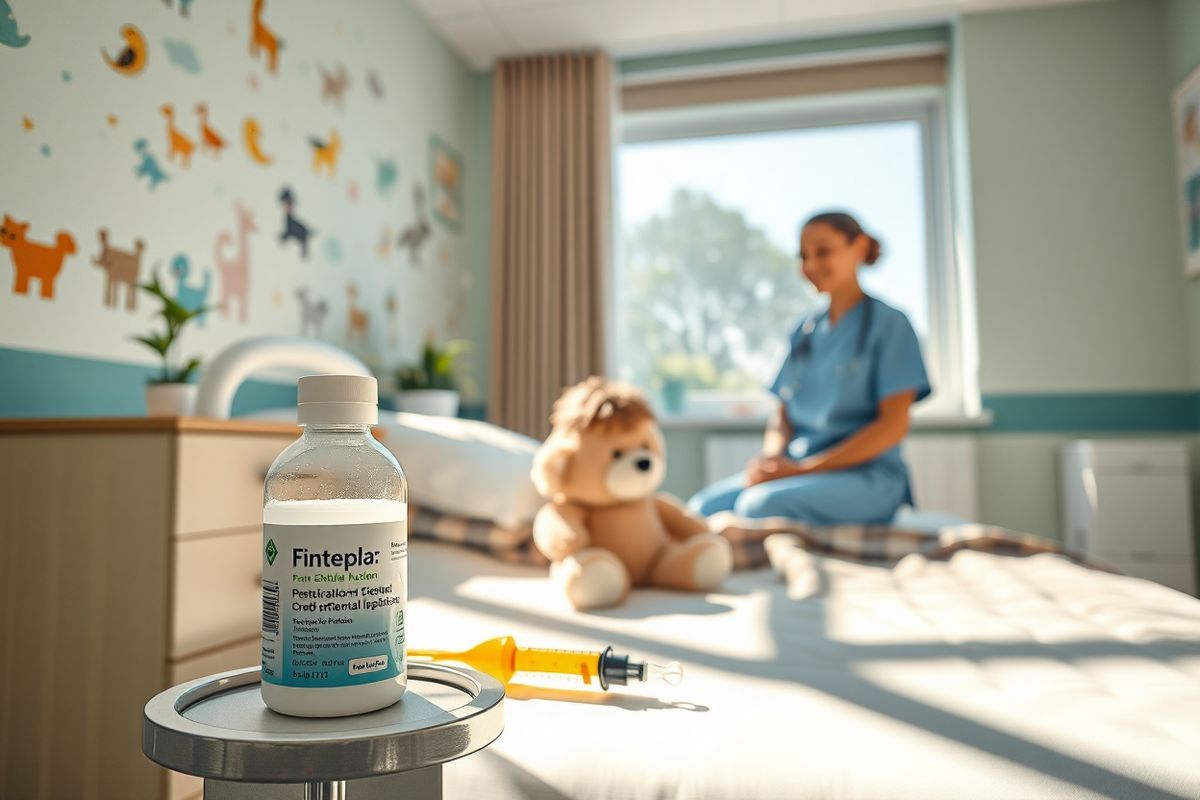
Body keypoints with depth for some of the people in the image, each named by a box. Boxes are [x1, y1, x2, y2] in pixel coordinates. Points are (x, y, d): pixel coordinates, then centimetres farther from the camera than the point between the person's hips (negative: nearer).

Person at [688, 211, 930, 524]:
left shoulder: (888, 323, -1)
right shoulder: (804, 331, 16)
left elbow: (894, 425, -9)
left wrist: (803, 468, -15)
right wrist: (771, 459, -8)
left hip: (867, 475, -5)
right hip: (797, 468, 5)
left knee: (760, 505, -33)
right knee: (705, 505, -22)